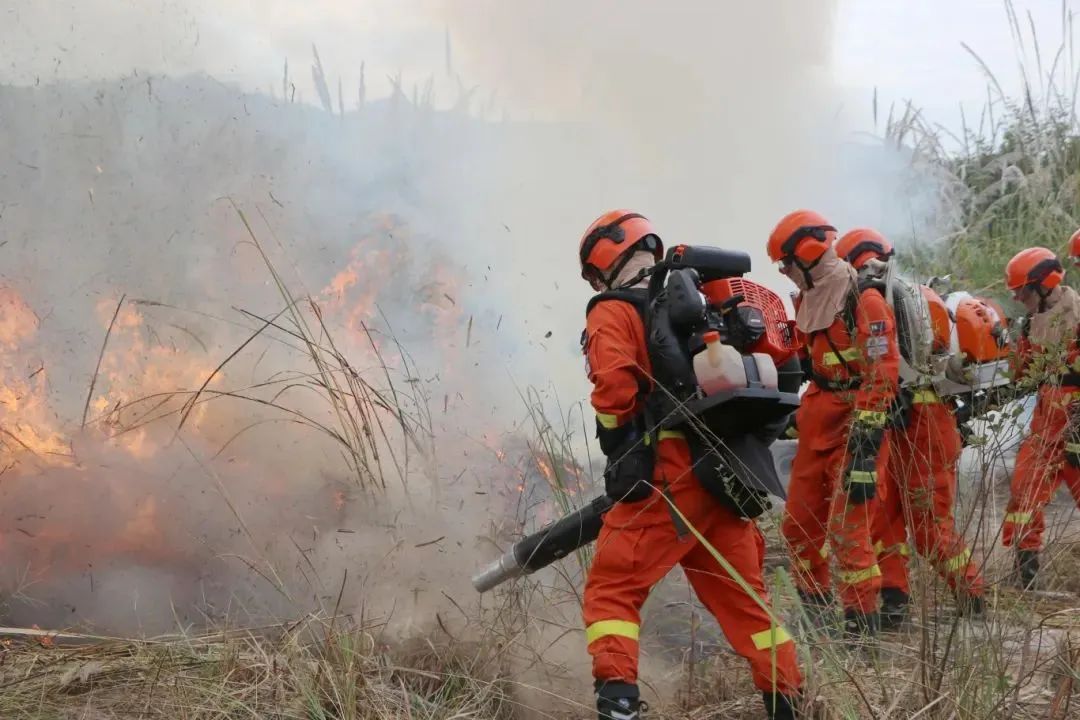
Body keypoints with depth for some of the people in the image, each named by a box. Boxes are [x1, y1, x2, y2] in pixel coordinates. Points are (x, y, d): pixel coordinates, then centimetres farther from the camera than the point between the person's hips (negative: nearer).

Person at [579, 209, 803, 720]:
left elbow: (614, 386, -16)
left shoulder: (613, 312, -1)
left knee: (612, 588, -2)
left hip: (668, 476, -7)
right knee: (743, 594, 16)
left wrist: (619, 451, -2)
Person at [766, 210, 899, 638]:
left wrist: (865, 436, -23)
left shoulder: (865, 302, -15)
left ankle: (862, 623, -1)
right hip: (817, 426, 9)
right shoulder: (808, 301, 12)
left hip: (854, 427, -9)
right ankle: (814, 610, 26)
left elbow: (882, 375, -19)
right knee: (798, 525, 12)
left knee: (847, 530, -10)